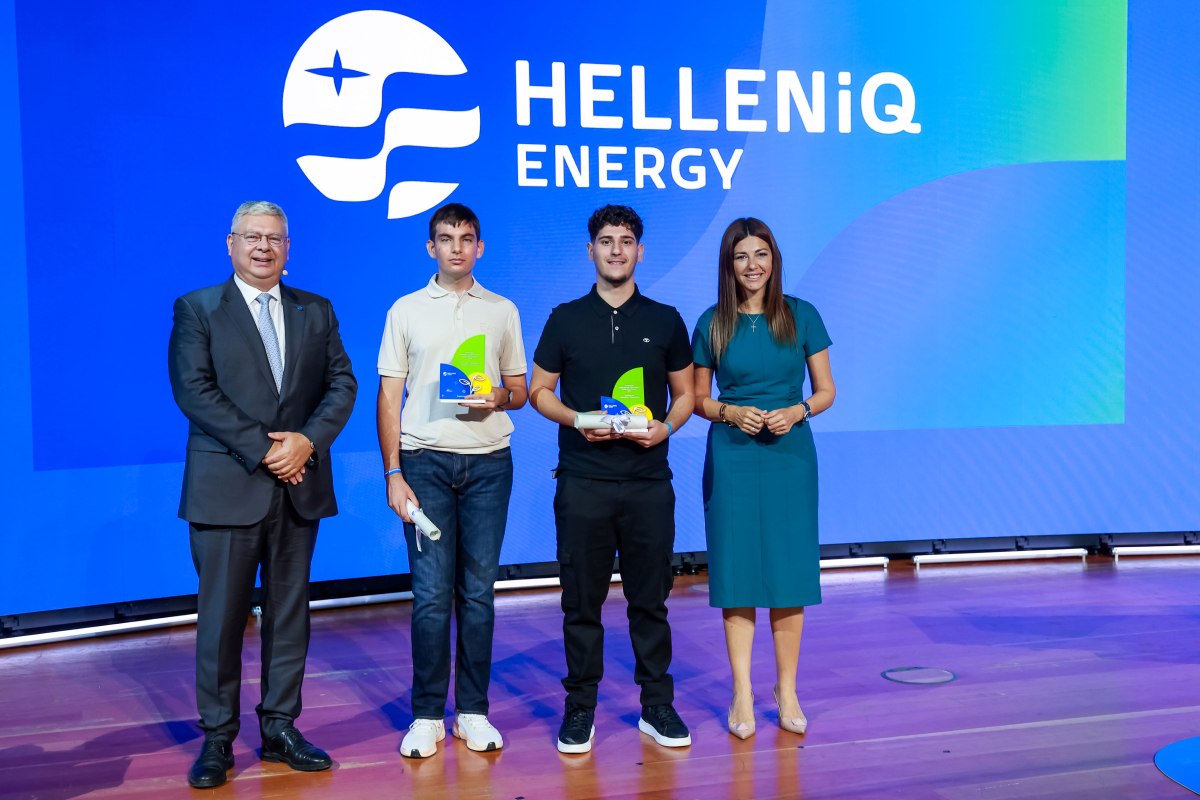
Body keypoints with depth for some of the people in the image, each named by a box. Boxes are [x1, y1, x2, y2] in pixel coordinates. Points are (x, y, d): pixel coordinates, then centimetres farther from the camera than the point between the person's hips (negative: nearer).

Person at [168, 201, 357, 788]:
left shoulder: (316, 311, 12)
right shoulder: (197, 309, 2)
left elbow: (342, 384, 6)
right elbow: (193, 391, -8)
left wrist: (308, 441, -11)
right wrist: (262, 449, -15)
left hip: (299, 486, 4)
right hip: (226, 487, -3)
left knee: (290, 613, 9)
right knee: (222, 616, 3)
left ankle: (280, 728, 20)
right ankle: (217, 738, 15)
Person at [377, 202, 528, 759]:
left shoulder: (503, 312, 11)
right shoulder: (406, 311, 7)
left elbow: (520, 390, 14)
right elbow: (388, 398, 4)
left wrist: (498, 397, -10)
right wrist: (393, 473, -4)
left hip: (488, 462, 1)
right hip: (425, 461, -1)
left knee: (478, 592, 6)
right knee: (431, 594, -2)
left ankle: (473, 712, 16)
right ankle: (427, 716, 10)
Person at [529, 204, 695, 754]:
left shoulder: (665, 321, 8)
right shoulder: (566, 319, 6)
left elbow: (685, 394, 13)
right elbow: (539, 391, 8)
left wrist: (666, 426, -8)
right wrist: (576, 420, -10)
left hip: (649, 480, 1)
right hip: (582, 481, 0)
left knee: (650, 598, 7)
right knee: (582, 600, 5)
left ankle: (657, 705, 19)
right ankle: (580, 708, 17)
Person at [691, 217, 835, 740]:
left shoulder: (802, 316, 2)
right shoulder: (713, 323, 3)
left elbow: (826, 391, 6)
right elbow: (697, 398, 9)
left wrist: (797, 411, -13)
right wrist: (730, 412, -10)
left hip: (790, 454, 0)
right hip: (732, 458, 0)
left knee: (788, 571, 3)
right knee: (737, 572, 1)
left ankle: (787, 690, 16)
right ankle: (742, 693, 12)